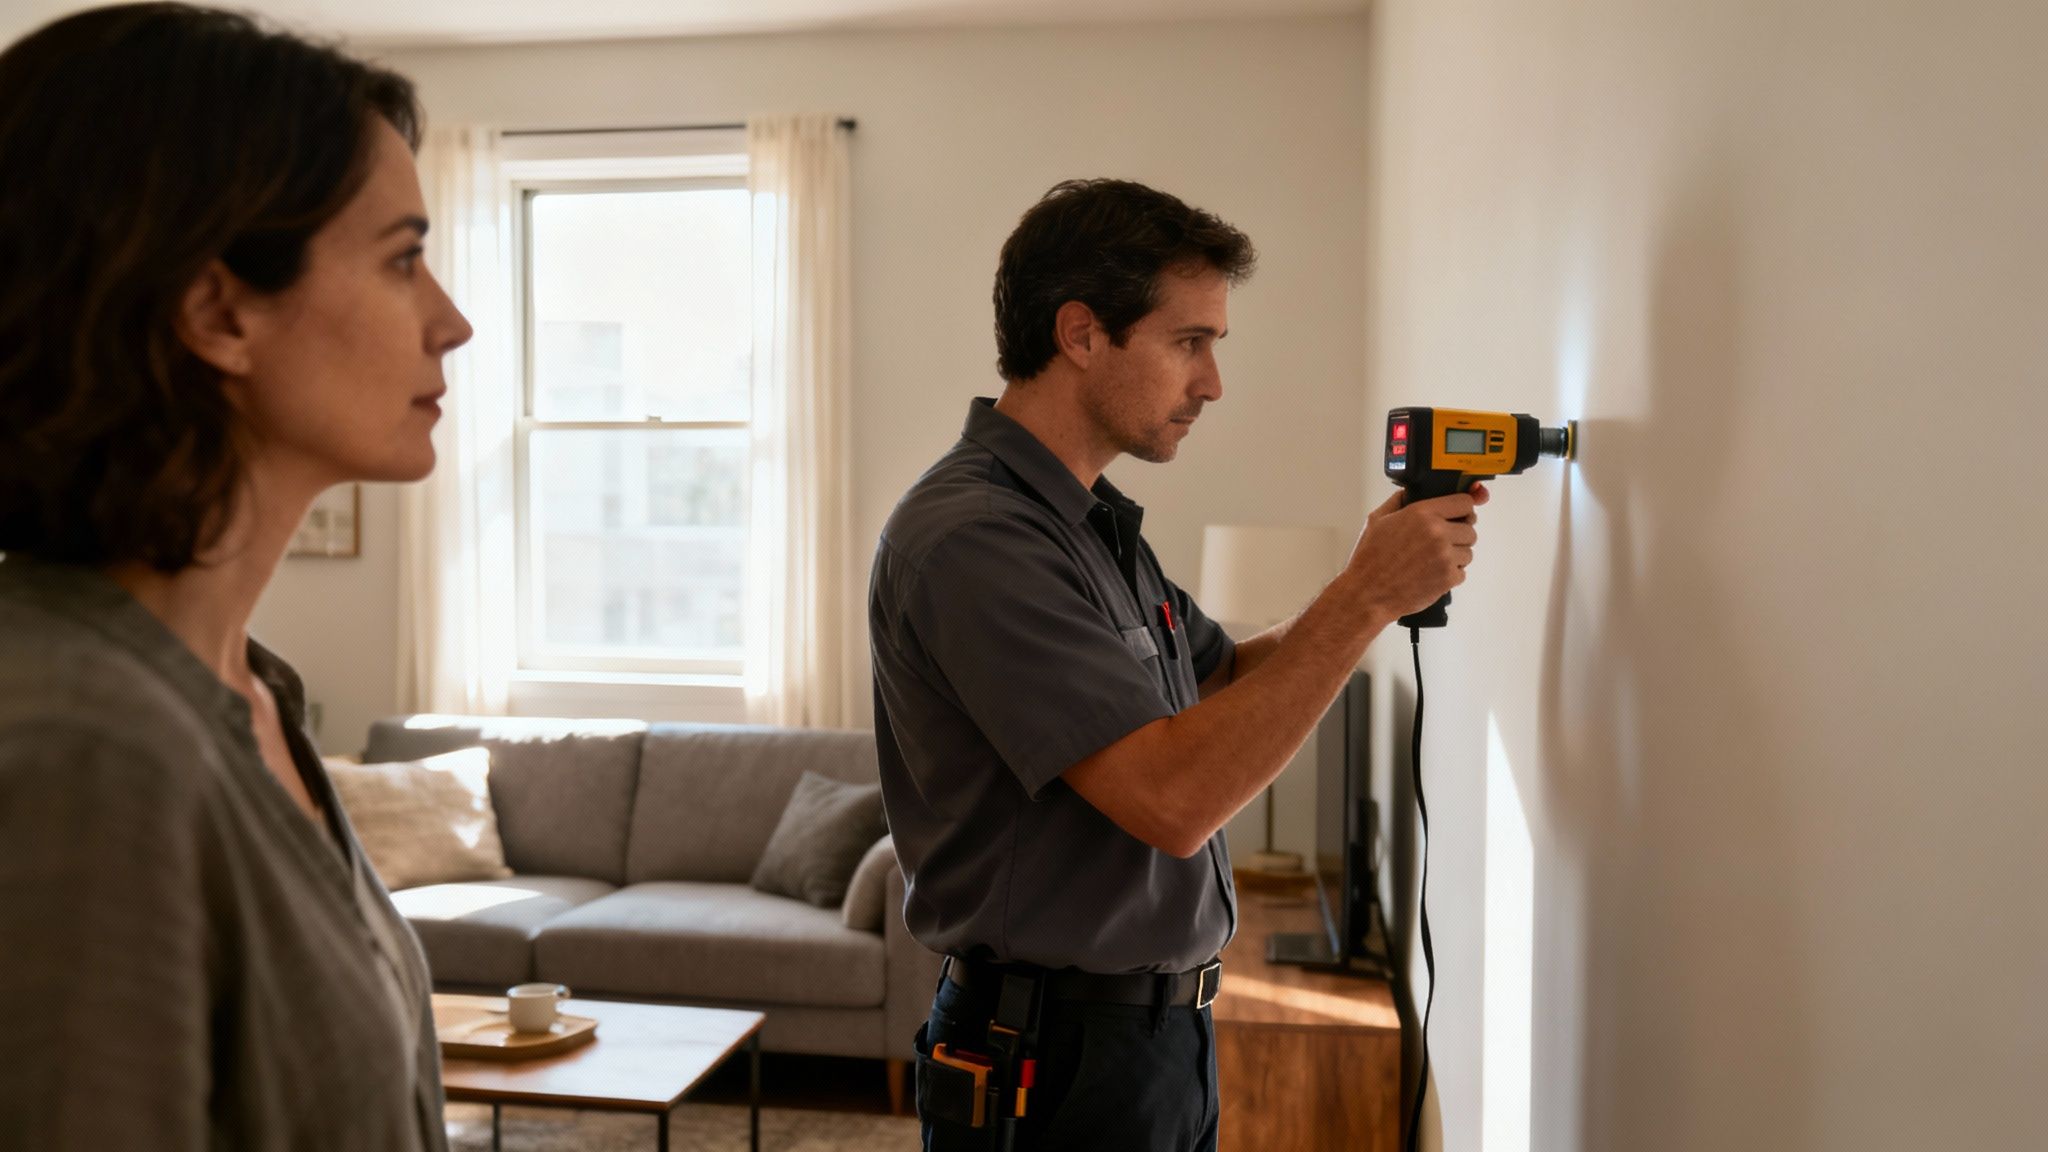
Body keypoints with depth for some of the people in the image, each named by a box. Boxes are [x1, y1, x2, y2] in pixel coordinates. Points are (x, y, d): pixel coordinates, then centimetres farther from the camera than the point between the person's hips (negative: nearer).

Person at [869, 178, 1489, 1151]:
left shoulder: (1098, 522, 9)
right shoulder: (970, 538, -23)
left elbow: (1226, 675, 17)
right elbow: (1173, 798, -29)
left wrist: (1364, 586, 0)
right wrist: (1365, 598, -23)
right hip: (1058, 1068, -9)